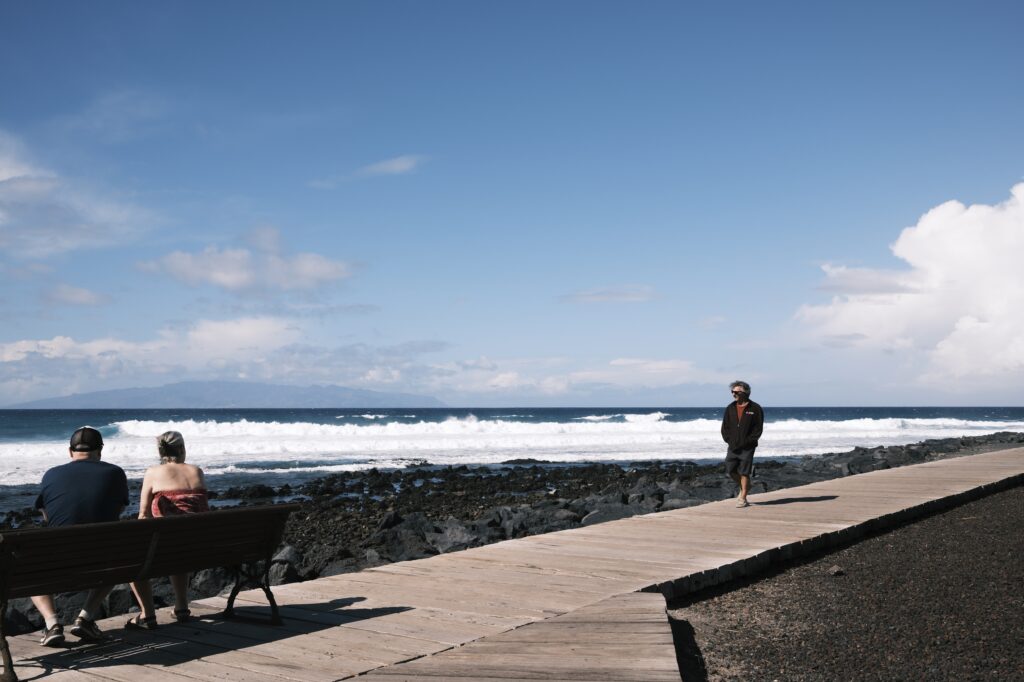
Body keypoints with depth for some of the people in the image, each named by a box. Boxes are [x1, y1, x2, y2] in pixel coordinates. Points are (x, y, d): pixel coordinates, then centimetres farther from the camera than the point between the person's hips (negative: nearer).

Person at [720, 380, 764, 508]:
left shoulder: (755, 409, -5)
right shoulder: (730, 408, 8)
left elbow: (758, 429, -6)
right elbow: (725, 427, 11)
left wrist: (745, 442, -12)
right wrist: (729, 440, -3)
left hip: (747, 448, -5)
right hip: (733, 446, 5)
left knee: (744, 473, -3)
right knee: (730, 470, 4)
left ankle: (743, 499, 6)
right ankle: (744, 487, 30)